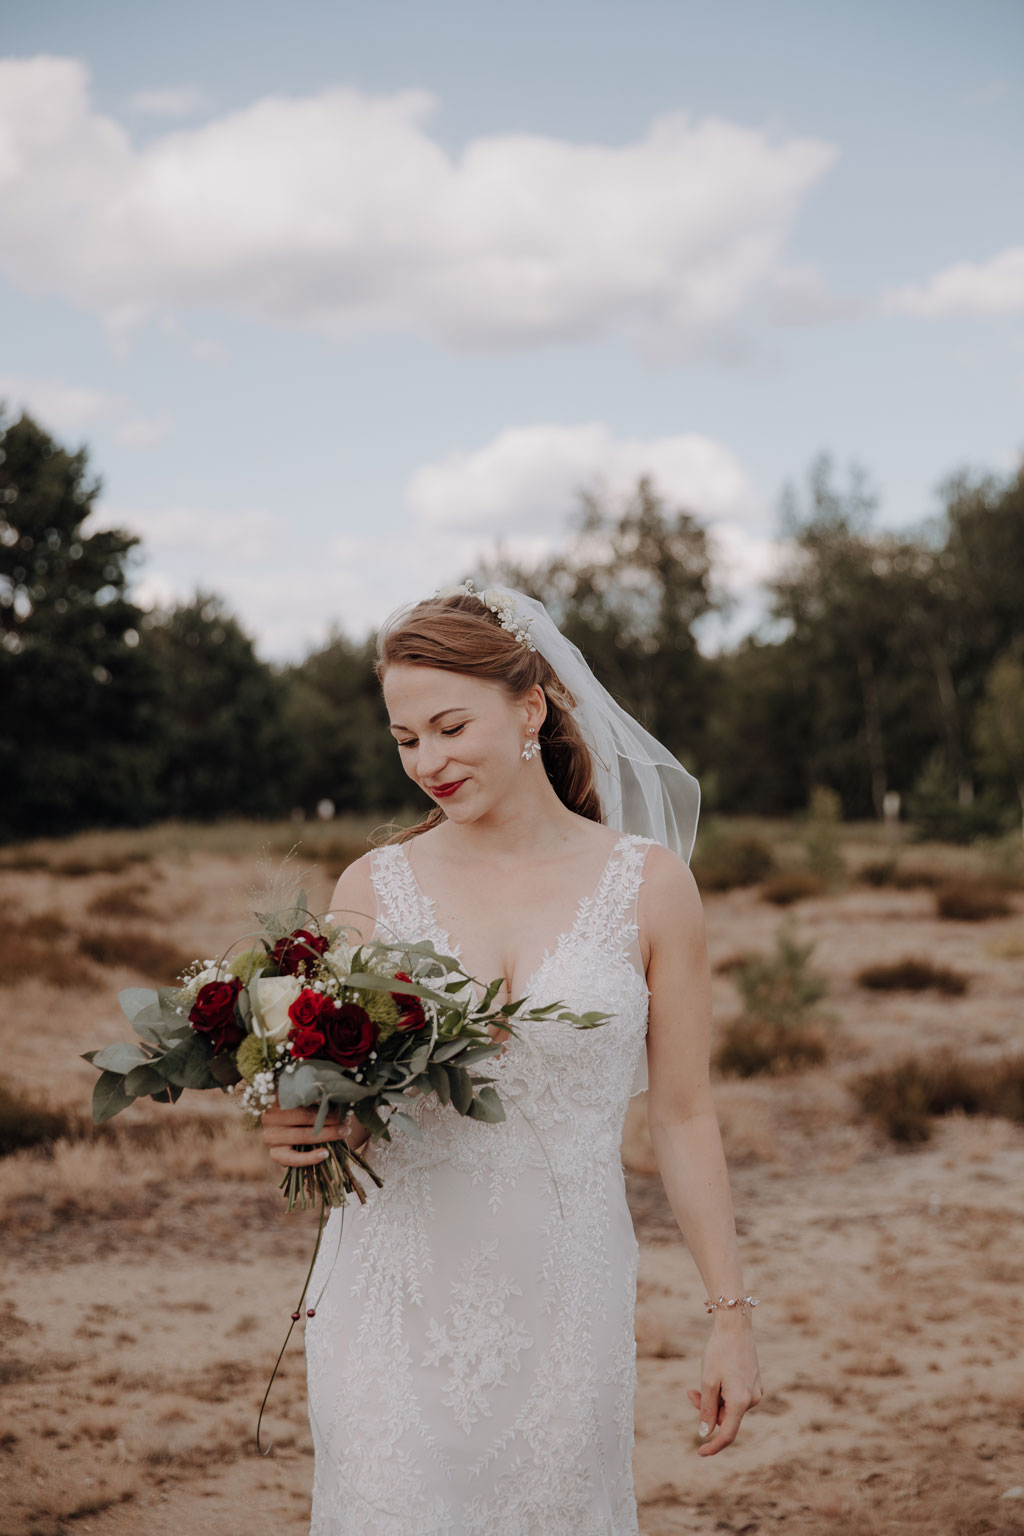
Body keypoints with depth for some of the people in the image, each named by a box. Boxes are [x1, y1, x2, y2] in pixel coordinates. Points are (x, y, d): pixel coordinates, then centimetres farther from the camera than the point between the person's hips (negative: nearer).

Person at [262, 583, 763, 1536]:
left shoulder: (648, 885, -1)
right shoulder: (374, 888, 1)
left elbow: (682, 1115, 4)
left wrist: (730, 1313, 4)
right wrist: (298, 1130, -15)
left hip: (562, 1294, 0)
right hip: (398, 1299, 0)